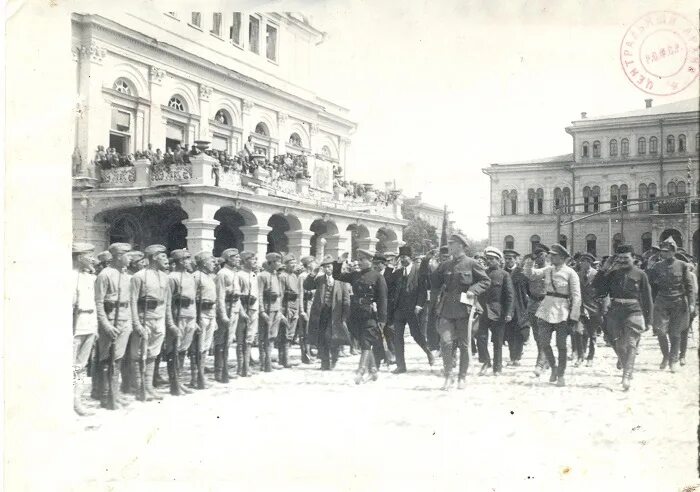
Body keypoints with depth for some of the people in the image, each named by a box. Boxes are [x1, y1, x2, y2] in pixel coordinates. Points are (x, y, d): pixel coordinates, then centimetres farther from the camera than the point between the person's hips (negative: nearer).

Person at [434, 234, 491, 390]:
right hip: (447, 310, 3)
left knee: (464, 345, 5)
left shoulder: (471, 263, -1)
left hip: (464, 309, -3)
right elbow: (436, 282, 21)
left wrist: (473, 290, -13)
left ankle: (462, 377, 18)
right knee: (445, 342, -9)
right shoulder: (445, 266, 13)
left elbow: (486, 281, 1)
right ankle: (448, 376, 4)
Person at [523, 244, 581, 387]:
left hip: (562, 313, -4)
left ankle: (561, 375, 17)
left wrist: (573, 318, -13)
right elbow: (531, 273, 7)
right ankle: (553, 367, 25)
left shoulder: (570, 273, -9)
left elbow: (576, 297, -9)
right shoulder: (548, 270, 7)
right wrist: (529, 265, -16)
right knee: (544, 343, 1)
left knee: (561, 345, 2)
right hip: (546, 310, 4)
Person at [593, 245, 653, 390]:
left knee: (631, 344, -13)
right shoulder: (613, 273, 9)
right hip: (615, 313, 3)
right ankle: (627, 370, 26)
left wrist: (648, 321, 4)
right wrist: (604, 268, -5)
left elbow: (647, 298, 6)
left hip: (634, 313, -3)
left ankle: (626, 376, -20)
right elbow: (597, 286, 0)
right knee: (620, 346, 9)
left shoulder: (640, 274, 3)